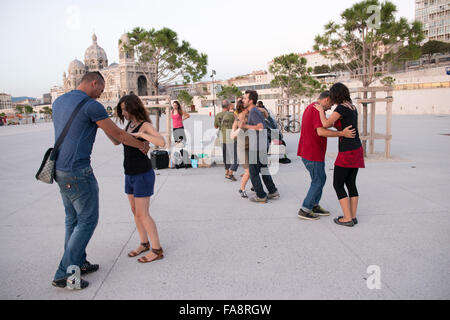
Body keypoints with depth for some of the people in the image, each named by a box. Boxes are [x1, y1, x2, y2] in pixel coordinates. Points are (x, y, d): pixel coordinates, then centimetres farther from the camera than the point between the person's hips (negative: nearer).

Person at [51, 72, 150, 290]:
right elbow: (119, 135, -7)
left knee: (73, 219, 17)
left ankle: (78, 263, 28)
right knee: (87, 220, 1)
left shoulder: (58, 102, 13)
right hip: (78, 172, -9)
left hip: (60, 170, 9)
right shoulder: (91, 106, -13)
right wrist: (142, 146, 8)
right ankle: (64, 274, 5)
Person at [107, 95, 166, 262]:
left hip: (143, 174, -9)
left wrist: (140, 134, -28)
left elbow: (162, 142, -31)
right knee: (135, 211, 15)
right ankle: (144, 244, 29)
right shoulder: (130, 124, 10)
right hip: (130, 174, 9)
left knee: (142, 214, -6)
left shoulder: (145, 125, -15)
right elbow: (117, 141, 20)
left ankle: (157, 250, 3)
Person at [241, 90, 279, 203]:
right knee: (263, 169, 18)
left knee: (253, 172, 1)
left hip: (256, 147, -9)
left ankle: (261, 196, 8)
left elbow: (260, 126, -26)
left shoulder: (253, 111, -15)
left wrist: (245, 126, -18)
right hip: (263, 146, 9)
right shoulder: (257, 111, 14)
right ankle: (273, 192, 24)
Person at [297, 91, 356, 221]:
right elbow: (321, 131, -28)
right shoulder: (318, 109, -16)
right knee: (318, 181, 0)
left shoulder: (309, 108, 17)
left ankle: (314, 206, 25)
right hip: (313, 153, -10)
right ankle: (304, 210, 6)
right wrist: (342, 133, -30)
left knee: (320, 179, 18)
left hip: (307, 151, 10)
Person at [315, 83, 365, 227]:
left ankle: (347, 218, 3)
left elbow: (325, 124, -15)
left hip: (347, 152, -9)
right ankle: (353, 216, 17)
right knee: (351, 184, 13)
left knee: (338, 184, 2)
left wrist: (321, 111, 0)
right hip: (357, 149, 9)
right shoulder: (353, 107, 12)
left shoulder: (341, 108, -15)